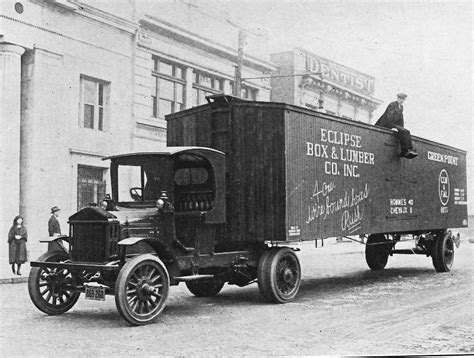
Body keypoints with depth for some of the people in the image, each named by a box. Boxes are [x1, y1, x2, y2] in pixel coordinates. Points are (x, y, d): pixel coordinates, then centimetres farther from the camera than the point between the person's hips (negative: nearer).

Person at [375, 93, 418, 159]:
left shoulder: (401, 106, 16)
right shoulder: (392, 105, -11)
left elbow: (401, 118, 19)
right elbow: (389, 116, -18)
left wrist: (402, 127, 5)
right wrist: (392, 127, -24)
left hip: (395, 124, 8)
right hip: (387, 124, -8)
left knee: (407, 132, -14)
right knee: (402, 132, -28)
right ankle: (406, 151, -31)